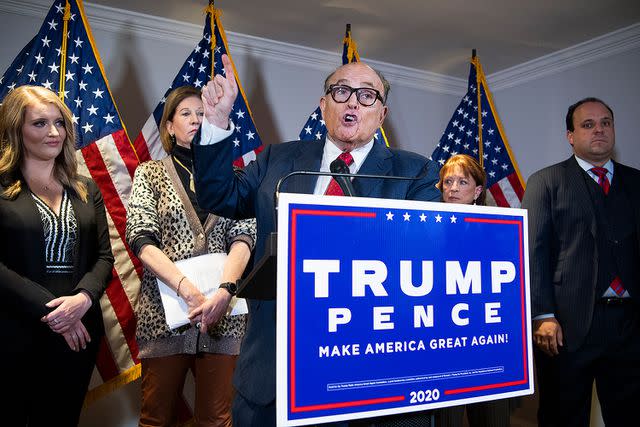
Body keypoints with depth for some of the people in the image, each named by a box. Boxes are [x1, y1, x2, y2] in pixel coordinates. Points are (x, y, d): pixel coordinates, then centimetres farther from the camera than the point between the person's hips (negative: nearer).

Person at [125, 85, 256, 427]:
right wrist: (187, 289, -17)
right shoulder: (150, 173, 8)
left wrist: (223, 291, -17)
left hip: (224, 314, 1)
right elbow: (140, 237, -4)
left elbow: (244, 237, -1)